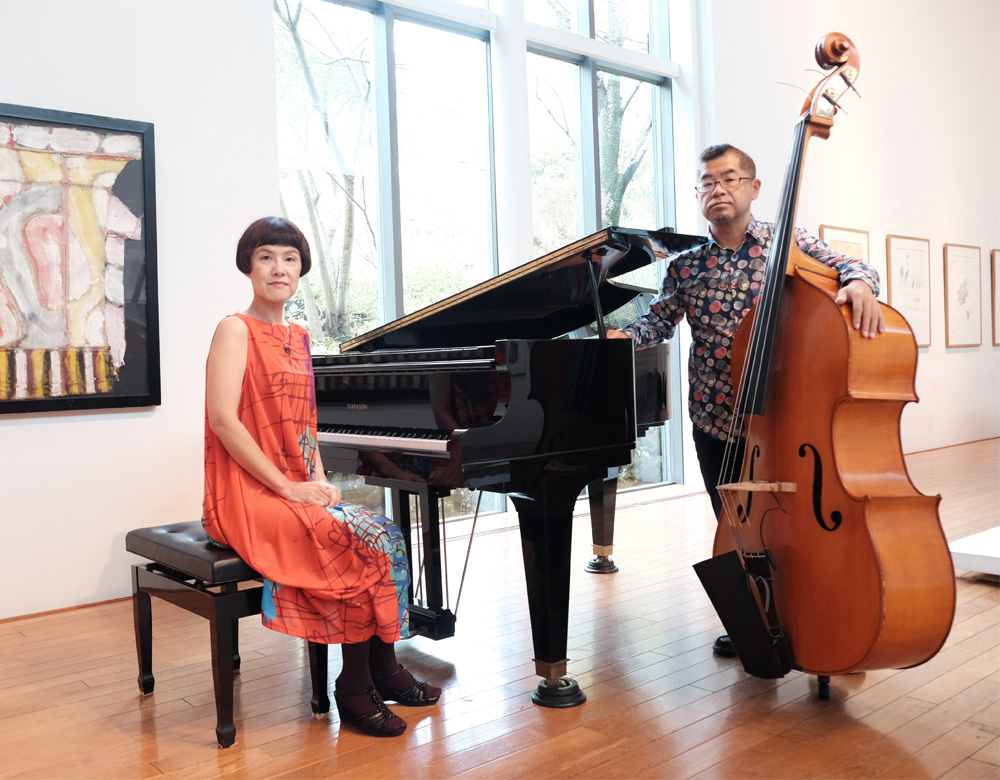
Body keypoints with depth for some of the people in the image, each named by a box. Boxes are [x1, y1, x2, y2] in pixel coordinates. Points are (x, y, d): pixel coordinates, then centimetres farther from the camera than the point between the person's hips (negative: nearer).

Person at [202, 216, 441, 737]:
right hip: (250, 497, -7)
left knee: (387, 535, -10)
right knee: (363, 544, -22)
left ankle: (382, 670, 3)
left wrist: (319, 479, 2)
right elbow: (223, 419, -18)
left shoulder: (298, 337, 16)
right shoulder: (236, 330, -8)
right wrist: (287, 486, -19)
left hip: (298, 490, 7)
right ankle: (356, 687, -6)